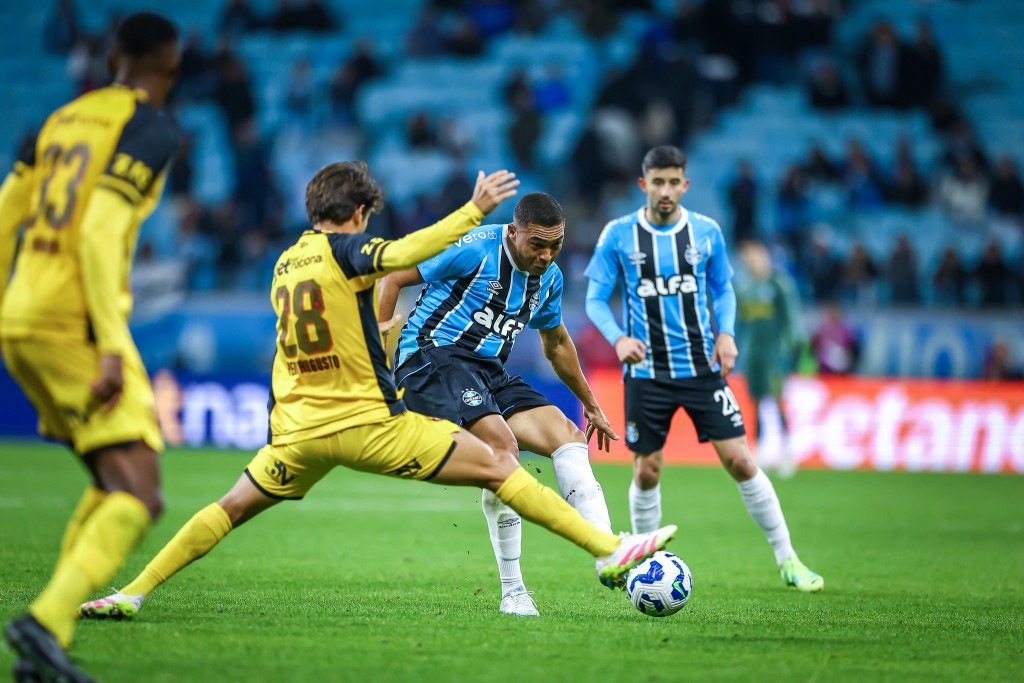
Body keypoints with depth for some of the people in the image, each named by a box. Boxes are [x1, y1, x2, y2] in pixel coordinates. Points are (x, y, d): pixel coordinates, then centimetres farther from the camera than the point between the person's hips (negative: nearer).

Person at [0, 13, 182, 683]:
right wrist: (113, 346, -20)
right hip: (76, 322, -8)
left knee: (115, 484, 18)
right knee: (138, 496, -13)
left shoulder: (65, 119, 18)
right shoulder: (152, 128, -5)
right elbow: (101, 233, -17)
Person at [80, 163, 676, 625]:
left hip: (300, 429, 6)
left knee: (231, 509, 18)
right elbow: (405, 252, -29)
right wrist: (476, 210, -27)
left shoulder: (285, 262, 14)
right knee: (498, 468, -2)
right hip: (370, 421, -6)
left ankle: (133, 593, 10)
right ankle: (609, 551, -7)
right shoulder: (342, 248, -8)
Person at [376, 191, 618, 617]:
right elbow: (393, 278, -9)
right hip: (433, 358, -8)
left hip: (488, 372, 8)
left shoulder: (549, 278, 10)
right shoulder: (475, 250, -14)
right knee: (502, 445, -27)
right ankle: (513, 593, -20)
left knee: (567, 436, -10)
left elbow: (556, 343, 29)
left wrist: (590, 405, 33)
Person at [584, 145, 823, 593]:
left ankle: (787, 560, 4)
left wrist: (726, 333, -6)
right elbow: (595, 299, 1)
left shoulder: (706, 232, 2)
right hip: (646, 371, 0)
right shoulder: (618, 235, -2)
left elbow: (723, 290, 13)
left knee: (739, 460, -5)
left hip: (701, 368, 1)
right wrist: (617, 338, -18)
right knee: (646, 472, 3)